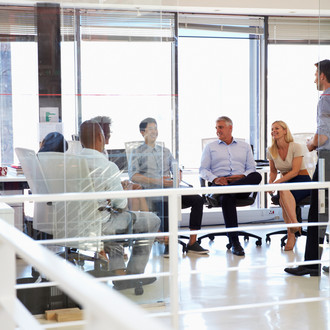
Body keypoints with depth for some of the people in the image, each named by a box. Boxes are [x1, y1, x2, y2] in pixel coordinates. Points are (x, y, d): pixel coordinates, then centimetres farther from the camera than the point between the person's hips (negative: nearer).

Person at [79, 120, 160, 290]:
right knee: (152, 221, 12)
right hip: (98, 225, -7)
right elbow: (121, 204, -16)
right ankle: (134, 274, 20)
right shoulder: (109, 167, -20)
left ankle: (118, 274, 35)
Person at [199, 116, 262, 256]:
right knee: (227, 198, -39)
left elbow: (251, 169, 17)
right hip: (219, 183, -1)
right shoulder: (210, 147, 22)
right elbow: (203, 170, 12)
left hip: (243, 185, 1)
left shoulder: (244, 146, 25)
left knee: (257, 176, -34)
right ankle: (234, 242, -38)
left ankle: (219, 194, -45)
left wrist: (242, 176, -7)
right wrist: (215, 179, -10)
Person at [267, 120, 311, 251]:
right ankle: (295, 225, -42)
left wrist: (277, 182, -23)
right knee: (283, 193, -36)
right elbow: (273, 171, 18)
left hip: (302, 181, -4)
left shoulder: (296, 147, -8)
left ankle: (291, 236, -40)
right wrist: (270, 182, -4)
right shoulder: (271, 151, 7)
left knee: (284, 192, -38)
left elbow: (295, 171, -15)